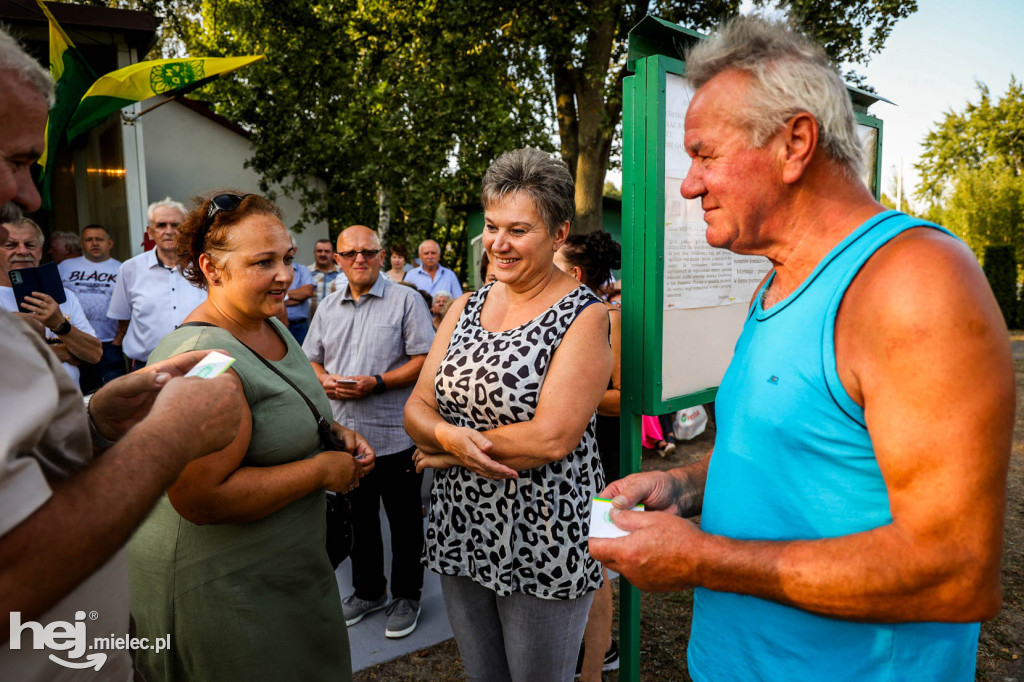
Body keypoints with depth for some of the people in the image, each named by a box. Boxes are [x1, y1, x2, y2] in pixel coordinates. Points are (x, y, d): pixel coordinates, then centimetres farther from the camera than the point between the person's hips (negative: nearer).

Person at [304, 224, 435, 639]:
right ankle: (367, 591, 38)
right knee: (359, 518, 19)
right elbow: (311, 361, 16)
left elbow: (424, 360, -11)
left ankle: (406, 596, 28)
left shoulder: (405, 300, -5)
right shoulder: (328, 308, 13)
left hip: (395, 434, -5)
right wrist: (324, 381, -6)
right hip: (344, 433, 5)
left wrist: (376, 382, -21)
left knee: (404, 521, 9)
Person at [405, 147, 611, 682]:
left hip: (544, 543, -5)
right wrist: (449, 435, -21)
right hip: (460, 532, 6)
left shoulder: (582, 316, -13)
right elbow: (417, 408, 2)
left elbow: (551, 438, -23)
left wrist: (444, 451, -13)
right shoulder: (466, 307, 5)